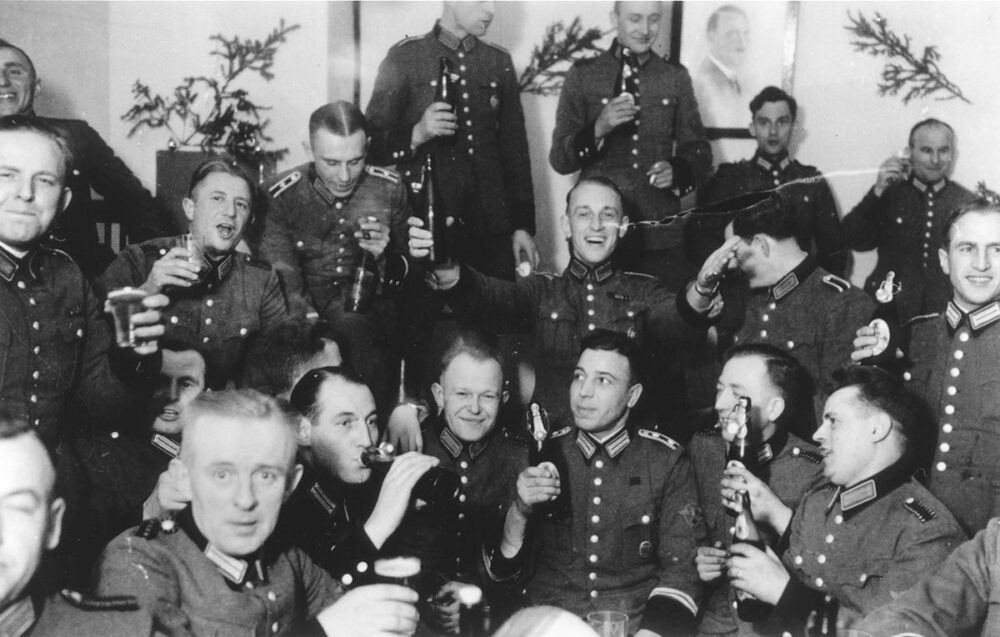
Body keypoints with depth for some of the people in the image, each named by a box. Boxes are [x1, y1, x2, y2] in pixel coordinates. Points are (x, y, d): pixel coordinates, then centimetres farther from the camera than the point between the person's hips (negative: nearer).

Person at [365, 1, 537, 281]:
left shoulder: (500, 61, 10)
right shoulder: (404, 57, -1)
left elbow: (515, 149, 12)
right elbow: (374, 143, 0)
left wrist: (523, 226, 7)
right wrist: (417, 134, -19)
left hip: (491, 228, 3)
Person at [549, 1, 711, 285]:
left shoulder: (676, 76, 9)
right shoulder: (583, 74, 3)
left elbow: (698, 151, 12)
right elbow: (559, 159, 0)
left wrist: (677, 171, -9)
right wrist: (598, 129, -18)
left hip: (662, 237, 2)